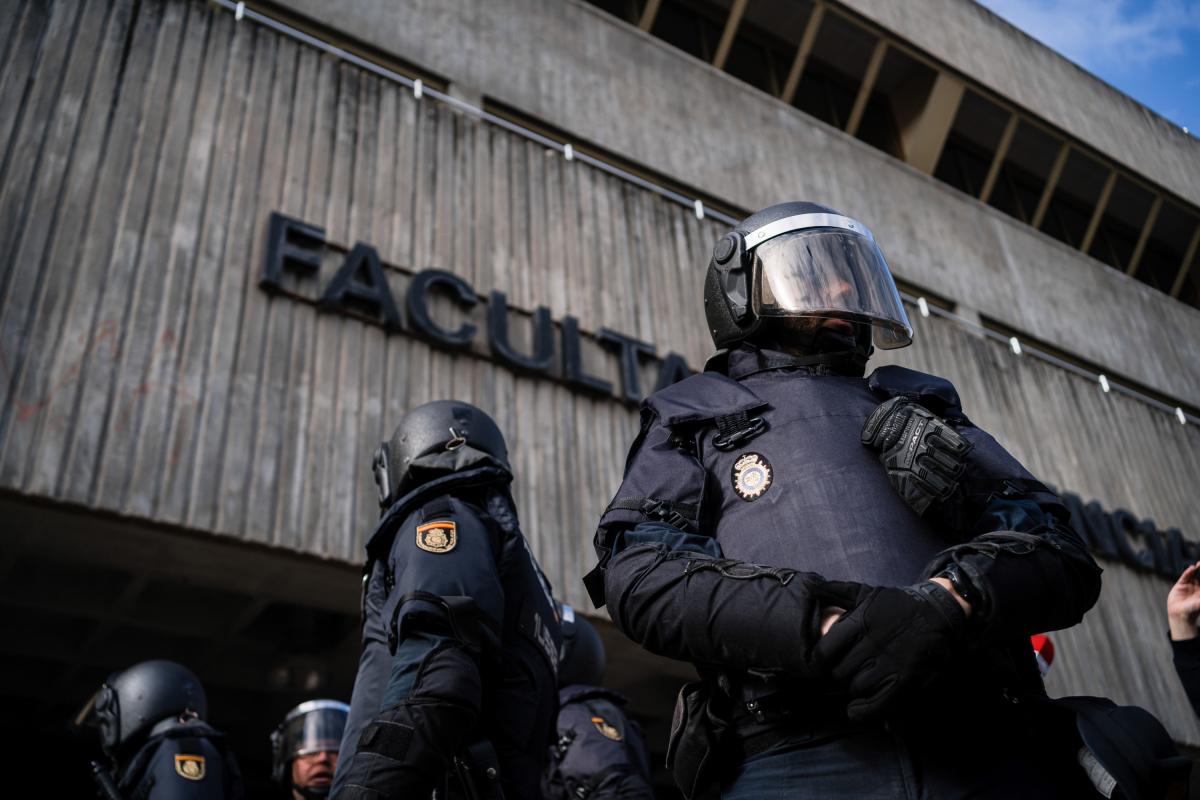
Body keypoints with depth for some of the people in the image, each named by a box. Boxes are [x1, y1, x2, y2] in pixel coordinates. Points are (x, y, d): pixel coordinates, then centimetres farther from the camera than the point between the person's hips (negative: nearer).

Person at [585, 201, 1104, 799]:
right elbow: (640, 575, -1)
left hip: (988, 748, 2)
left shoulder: (924, 408, 25)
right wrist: (822, 630, -17)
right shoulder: (691, 418, 18)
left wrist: (947, 599, -14)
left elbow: (1057, 547, 10)